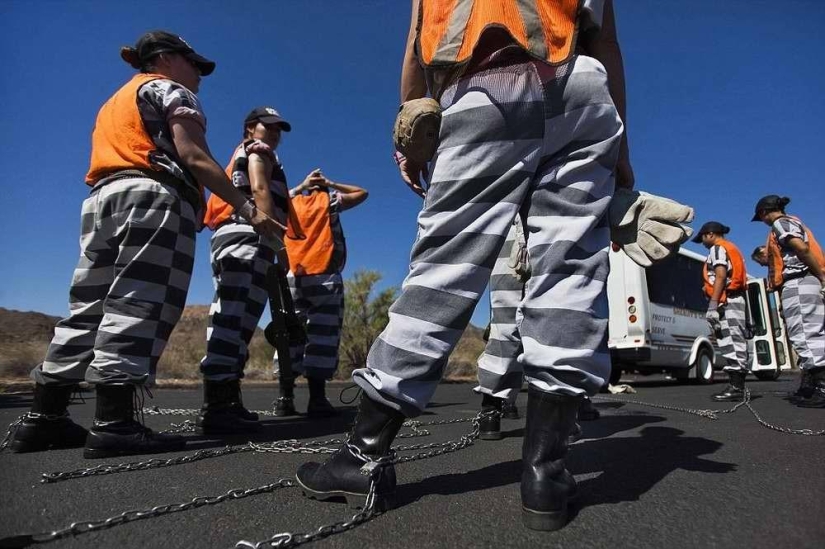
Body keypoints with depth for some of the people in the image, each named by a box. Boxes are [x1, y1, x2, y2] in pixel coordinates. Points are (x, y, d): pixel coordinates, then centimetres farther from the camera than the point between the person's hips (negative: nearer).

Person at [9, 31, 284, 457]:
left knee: (89, 308, 6)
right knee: (136, 307, -15)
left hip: (102, 199, 8)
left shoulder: (114, 101, 34)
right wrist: (247, 209, -14)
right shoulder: (171, 90, 9)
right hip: (153, 196, -8)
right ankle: (113, 425, -18)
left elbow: (114, 158, 23)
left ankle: (43, 418, 8)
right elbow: (192, 157, -8)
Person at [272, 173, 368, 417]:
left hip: (292, 277, 4)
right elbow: (362, 192, 25)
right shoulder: (331, 200, 12)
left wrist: (300, 186, 35)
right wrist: (331, 184, 25)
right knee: (322, 335, -7)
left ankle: (285, 398, -2)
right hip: (324, 277, -3)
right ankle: (317, 399, -11)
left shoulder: (291, 203, 19)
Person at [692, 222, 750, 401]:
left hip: (727, 301, -10)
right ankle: (737, 386, 9)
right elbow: (732, 277, 21)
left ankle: (735, 387, -14)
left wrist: (713, 304, -21)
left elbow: (721, 276, -15)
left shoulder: (718, 248, -2)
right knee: (736, 343, 7)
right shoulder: (732, 249, 28)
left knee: (731, 343, -13)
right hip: (737, 299, 10)